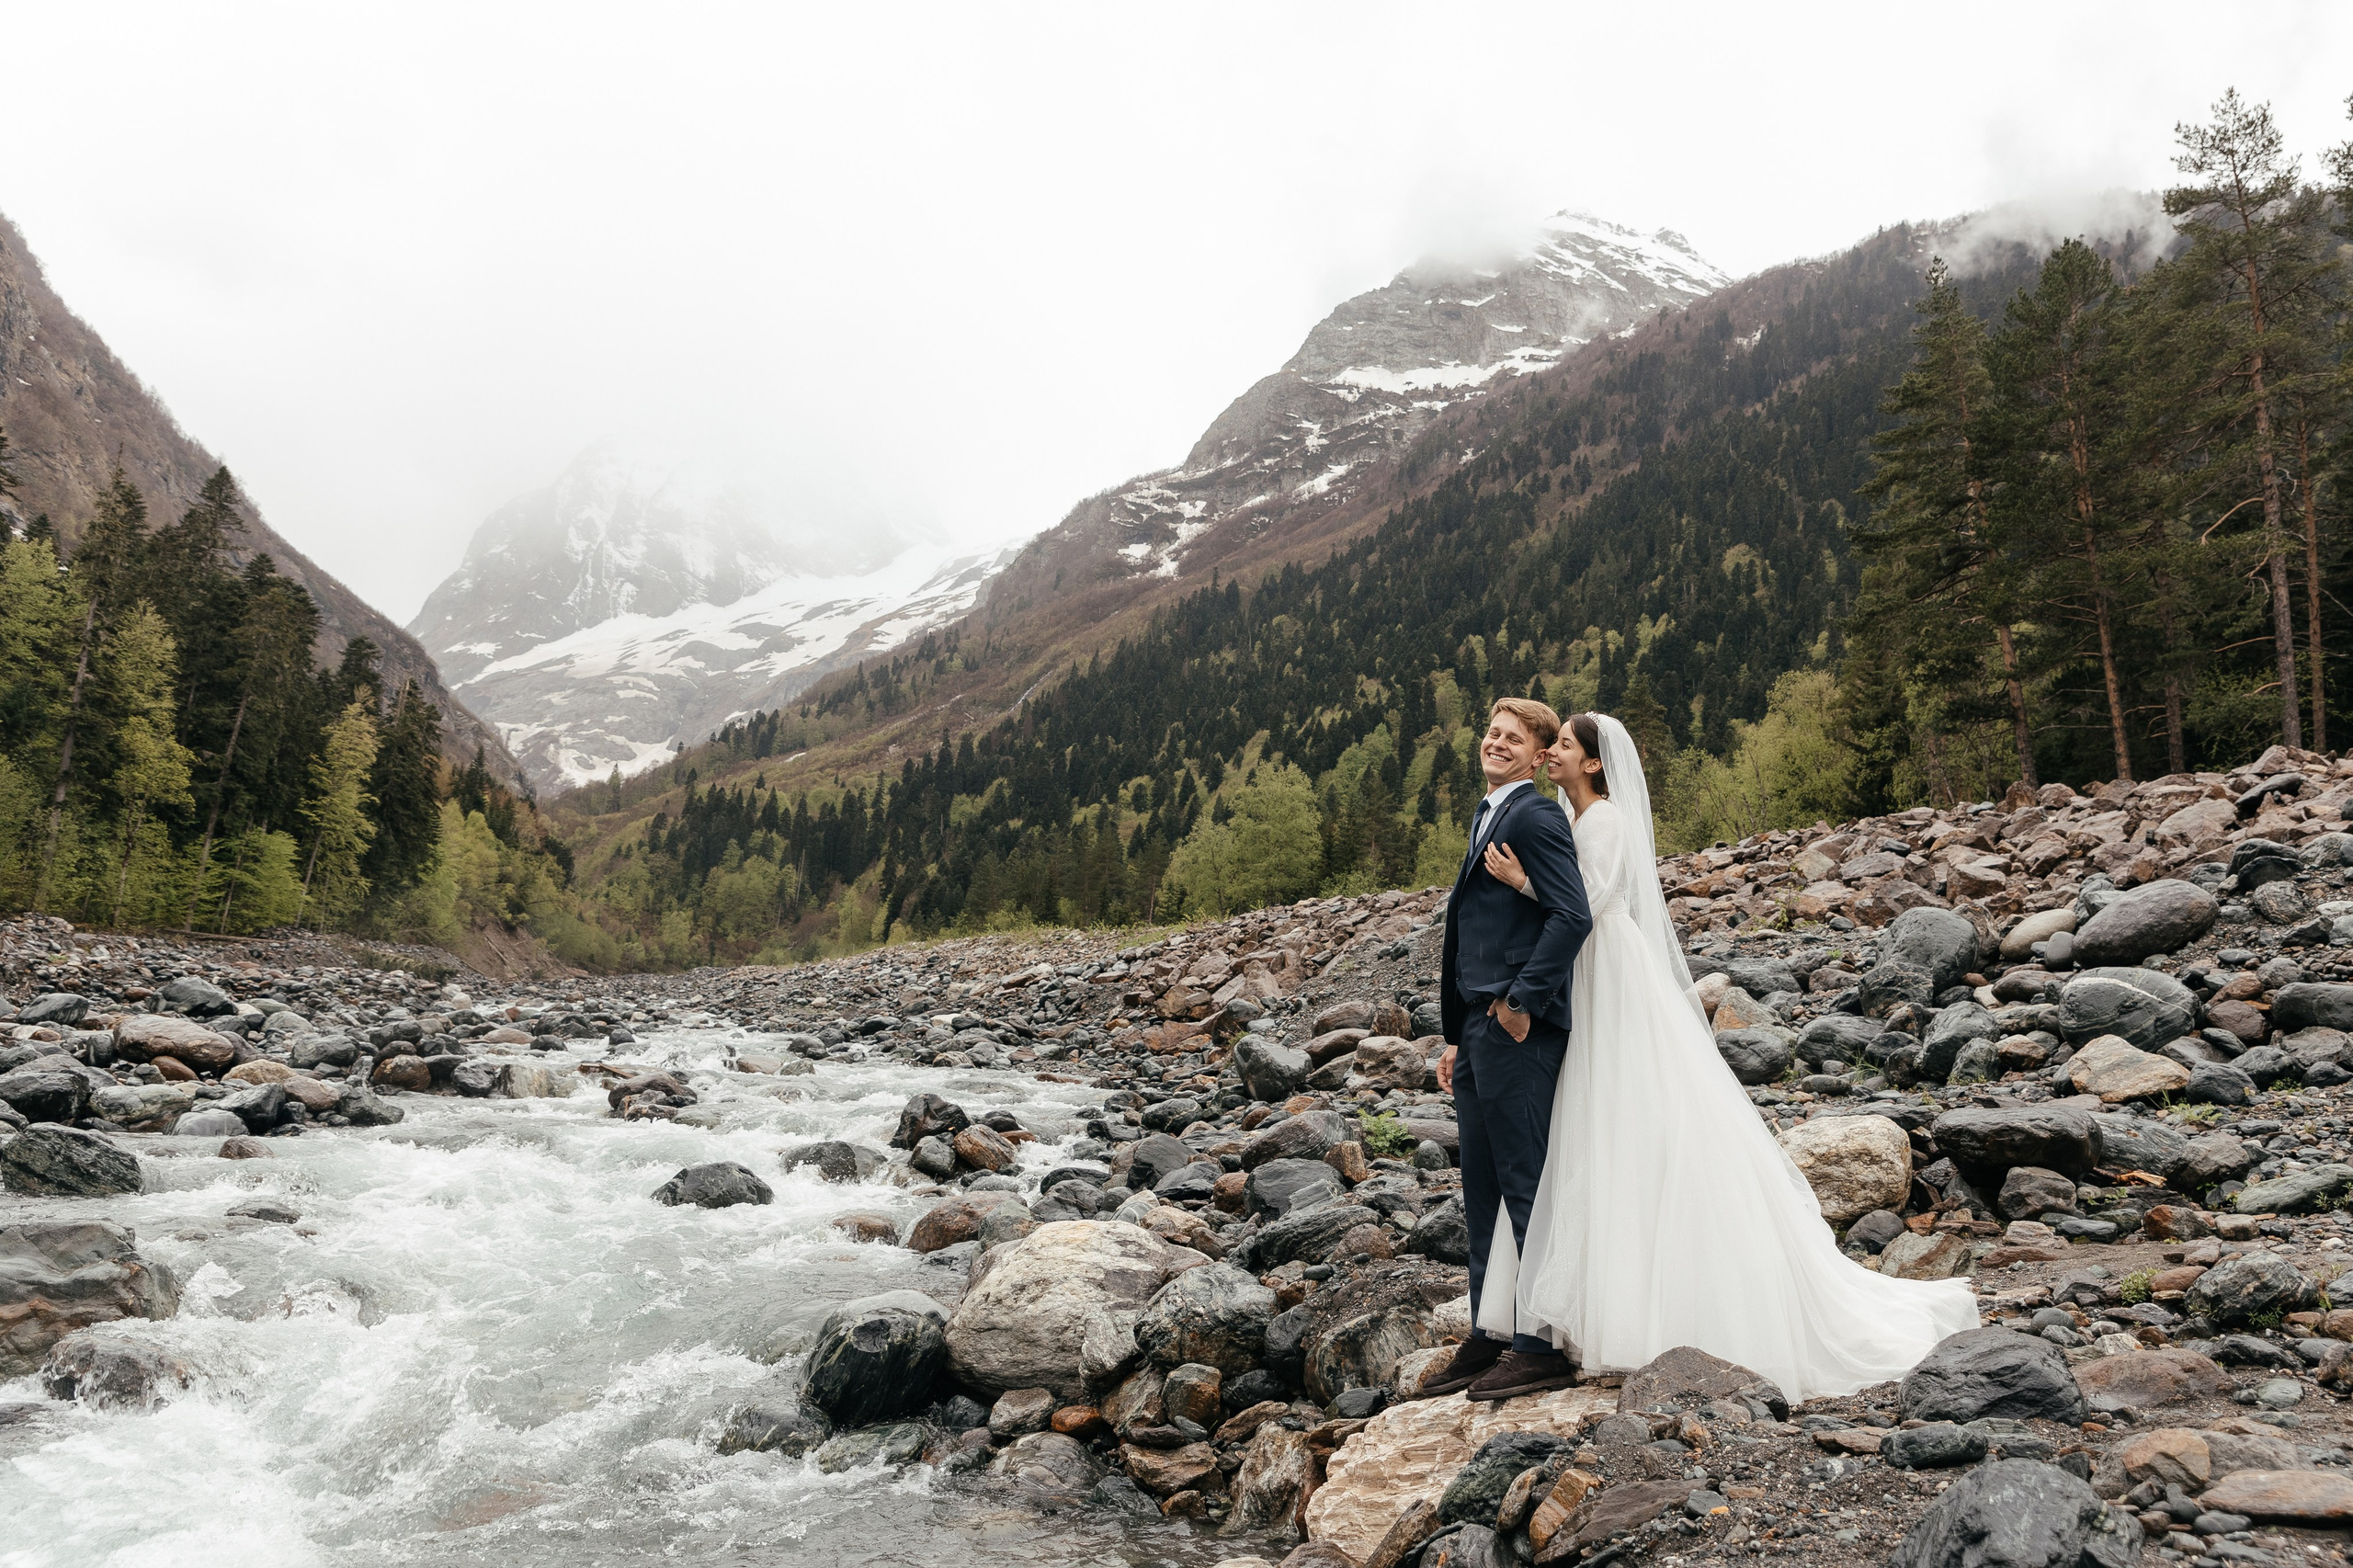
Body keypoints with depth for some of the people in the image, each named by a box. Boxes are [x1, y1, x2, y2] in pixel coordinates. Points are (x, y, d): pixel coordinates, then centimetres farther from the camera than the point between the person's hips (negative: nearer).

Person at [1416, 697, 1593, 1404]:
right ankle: (1489, 1338, 24)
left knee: (1527, 1187, -2)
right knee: (1484, 1193, 14)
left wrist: (1523, 1001, -19)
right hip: (1481, 1033, 10)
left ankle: (1544, 1346, 7)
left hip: (1517, 1031, -10)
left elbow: (1572, 916, -21)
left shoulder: (1535, 816, -9)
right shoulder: (1487, 817, 21)